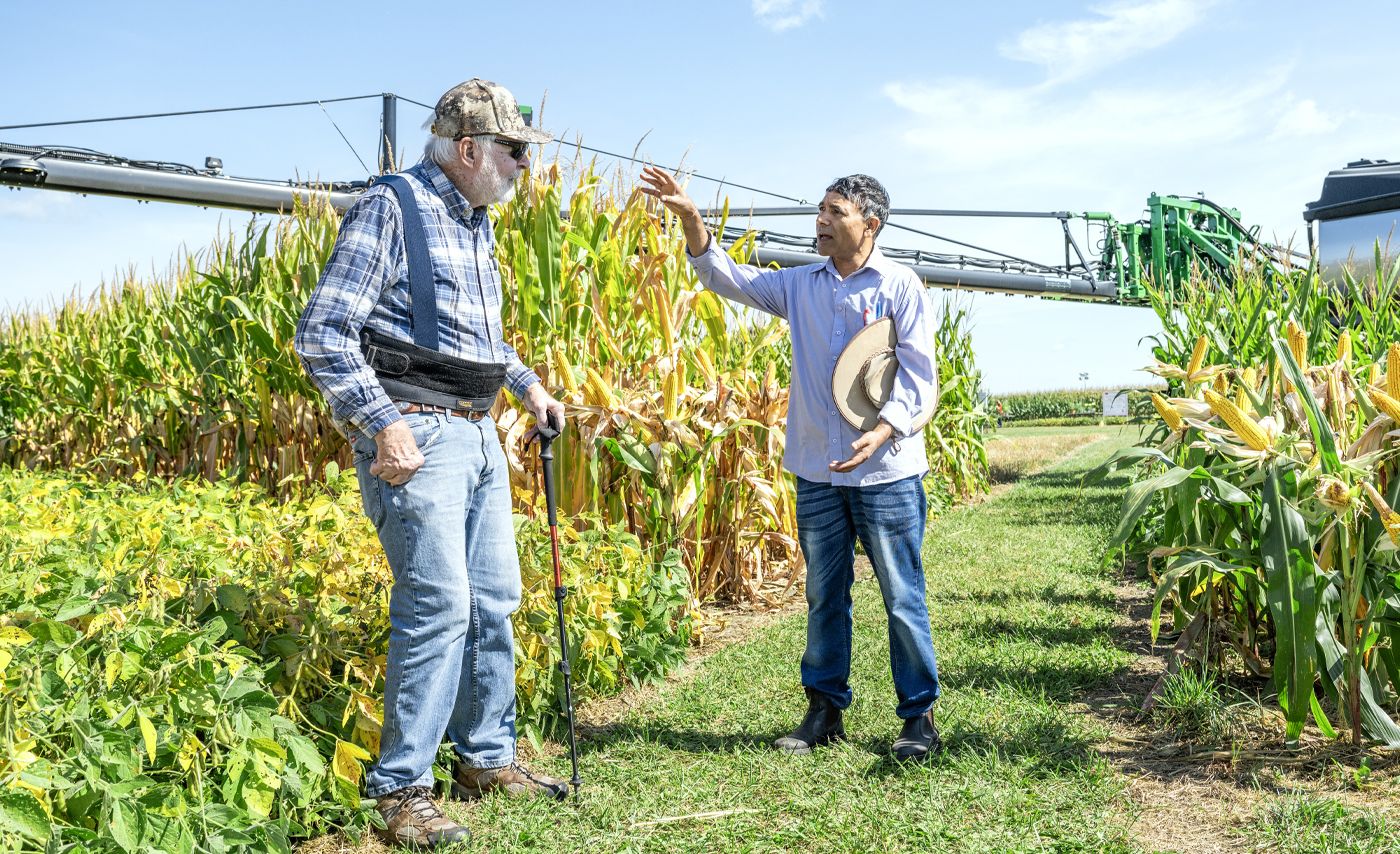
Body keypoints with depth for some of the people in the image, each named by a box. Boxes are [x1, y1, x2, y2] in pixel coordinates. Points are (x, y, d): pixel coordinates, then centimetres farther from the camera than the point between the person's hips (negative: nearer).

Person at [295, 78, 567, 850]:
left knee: (494, 600, 11)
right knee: (437, 604, -11)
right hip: (413, 435, -9)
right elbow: (322, 335, -16)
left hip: (478, 434, 9)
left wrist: (527, 383, 19)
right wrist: (386, 428, -22)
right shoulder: (390, 208, -11)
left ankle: (486, 758, 25)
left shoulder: (476, 223, 15)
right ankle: (401, 790, 2)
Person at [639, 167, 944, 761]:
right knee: (824, 598, 12)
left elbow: (919, 376, -7)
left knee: (902, 599, 2)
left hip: (885, 472, -4)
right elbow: (729, 279, 8)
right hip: (817, 472, 5)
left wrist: (885, 431, -24)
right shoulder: (801, 286, 10)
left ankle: (919, 715, 15)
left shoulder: (900, 286, -3)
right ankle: (825, 710, 24)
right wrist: (690, 218, -5)